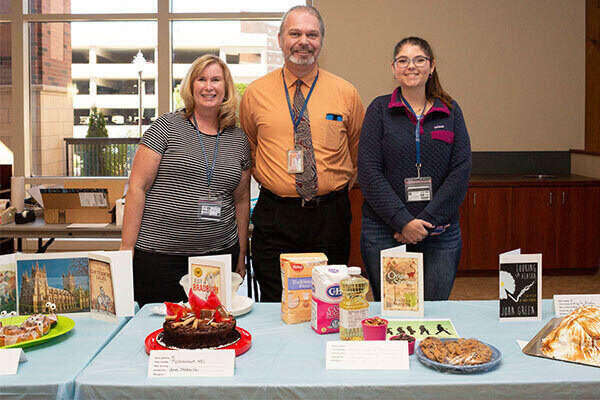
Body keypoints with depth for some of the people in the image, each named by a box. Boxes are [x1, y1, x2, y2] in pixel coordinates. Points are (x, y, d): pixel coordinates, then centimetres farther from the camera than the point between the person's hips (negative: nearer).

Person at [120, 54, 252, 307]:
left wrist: (242, 256, 15)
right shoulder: (167, 127, -2)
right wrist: (127, 248, -9)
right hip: (159, 255, -3)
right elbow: (137, 187, -4)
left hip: (220, 254, 3)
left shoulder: (239, 139, 10)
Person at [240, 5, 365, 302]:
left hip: (331, 214, 1)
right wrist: (268, 178, 8)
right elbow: (247, 149, 17)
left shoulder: (345, 93, 3)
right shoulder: (255, 93, 3)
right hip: (275, 216, 0)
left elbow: (358, 149, 16)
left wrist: (341, 186, 9)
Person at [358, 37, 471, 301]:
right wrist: (403, 221, -15)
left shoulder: (450, 111, 8)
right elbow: (369, 173, -6)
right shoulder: (379, 109, 2)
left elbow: (461, 170, 0)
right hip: (384, 233, -1)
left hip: (441, 233, 2)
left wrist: (428, 220, -11)